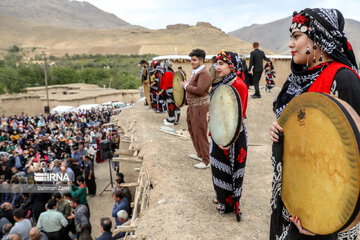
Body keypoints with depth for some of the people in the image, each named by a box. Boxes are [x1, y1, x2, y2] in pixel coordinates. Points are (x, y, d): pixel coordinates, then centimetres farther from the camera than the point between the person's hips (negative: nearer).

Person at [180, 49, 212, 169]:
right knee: (192, 131, 18)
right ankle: (200, 154, 34)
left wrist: (185, 86, -16)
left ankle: (206, 161, 5)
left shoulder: (204, 73, -17)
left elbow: (199, 90, -27)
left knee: (200, 134, -6)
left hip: (200, 107, -10)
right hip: (192, 106, 10)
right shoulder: (195, 72, 14)